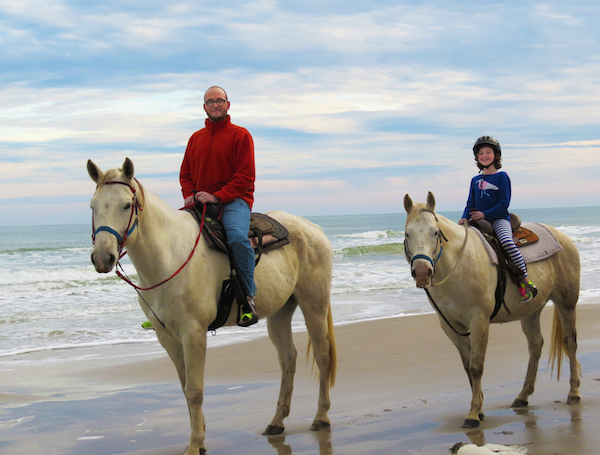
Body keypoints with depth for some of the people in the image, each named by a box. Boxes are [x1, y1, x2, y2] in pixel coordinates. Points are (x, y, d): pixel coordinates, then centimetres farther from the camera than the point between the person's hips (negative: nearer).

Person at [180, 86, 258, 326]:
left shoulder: (240, 135, 3)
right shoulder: (195, 138, 20)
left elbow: (245, 176, -5)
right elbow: (185, 174, 23)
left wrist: (217, 196, -16)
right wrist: (189, 195, 0)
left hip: (234, 200, -5)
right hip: (200, 203, 6)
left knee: (237, 236, -35)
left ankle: (248, 296, -25)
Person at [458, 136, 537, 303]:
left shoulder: (501, 176, 1)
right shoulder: (475, 180, 17)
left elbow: (504, 203, -6)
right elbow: (470, 204, 17)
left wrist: (485, 214, -16)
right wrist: (465, 217, -4)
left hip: (499, 219, -6)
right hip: (479, 221, 6)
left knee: (506, 241, -33)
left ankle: (526, 282, -31)